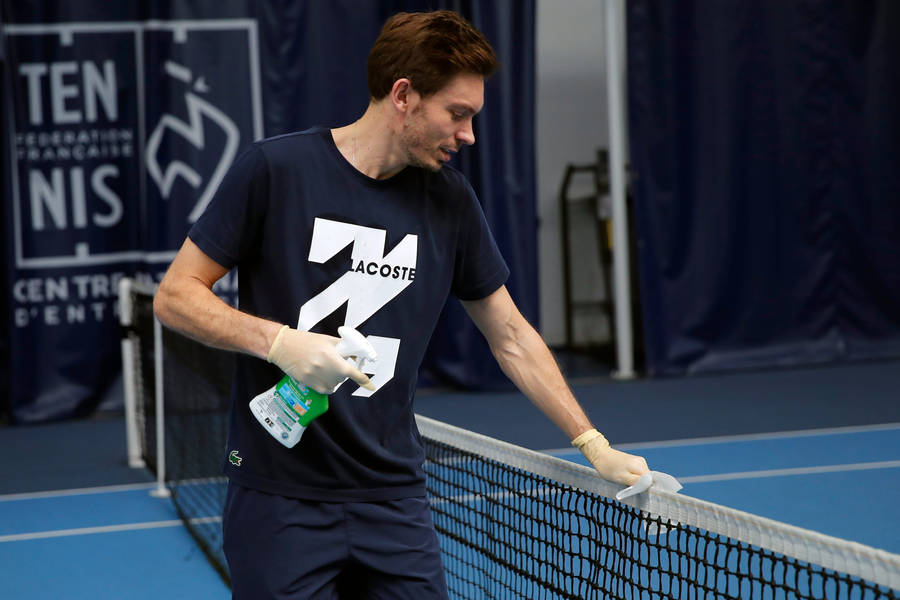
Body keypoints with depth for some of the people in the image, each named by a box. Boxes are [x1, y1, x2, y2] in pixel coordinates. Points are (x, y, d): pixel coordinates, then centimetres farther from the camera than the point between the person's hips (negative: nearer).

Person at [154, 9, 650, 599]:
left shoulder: (450, 199, 4)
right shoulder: (275, 169, -8)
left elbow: (511, 336, 13)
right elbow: (175, 295, -5)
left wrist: (595, 445, 9)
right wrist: (279, 341, -20)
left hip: (394, 498, 4)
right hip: (279, 499, -3)